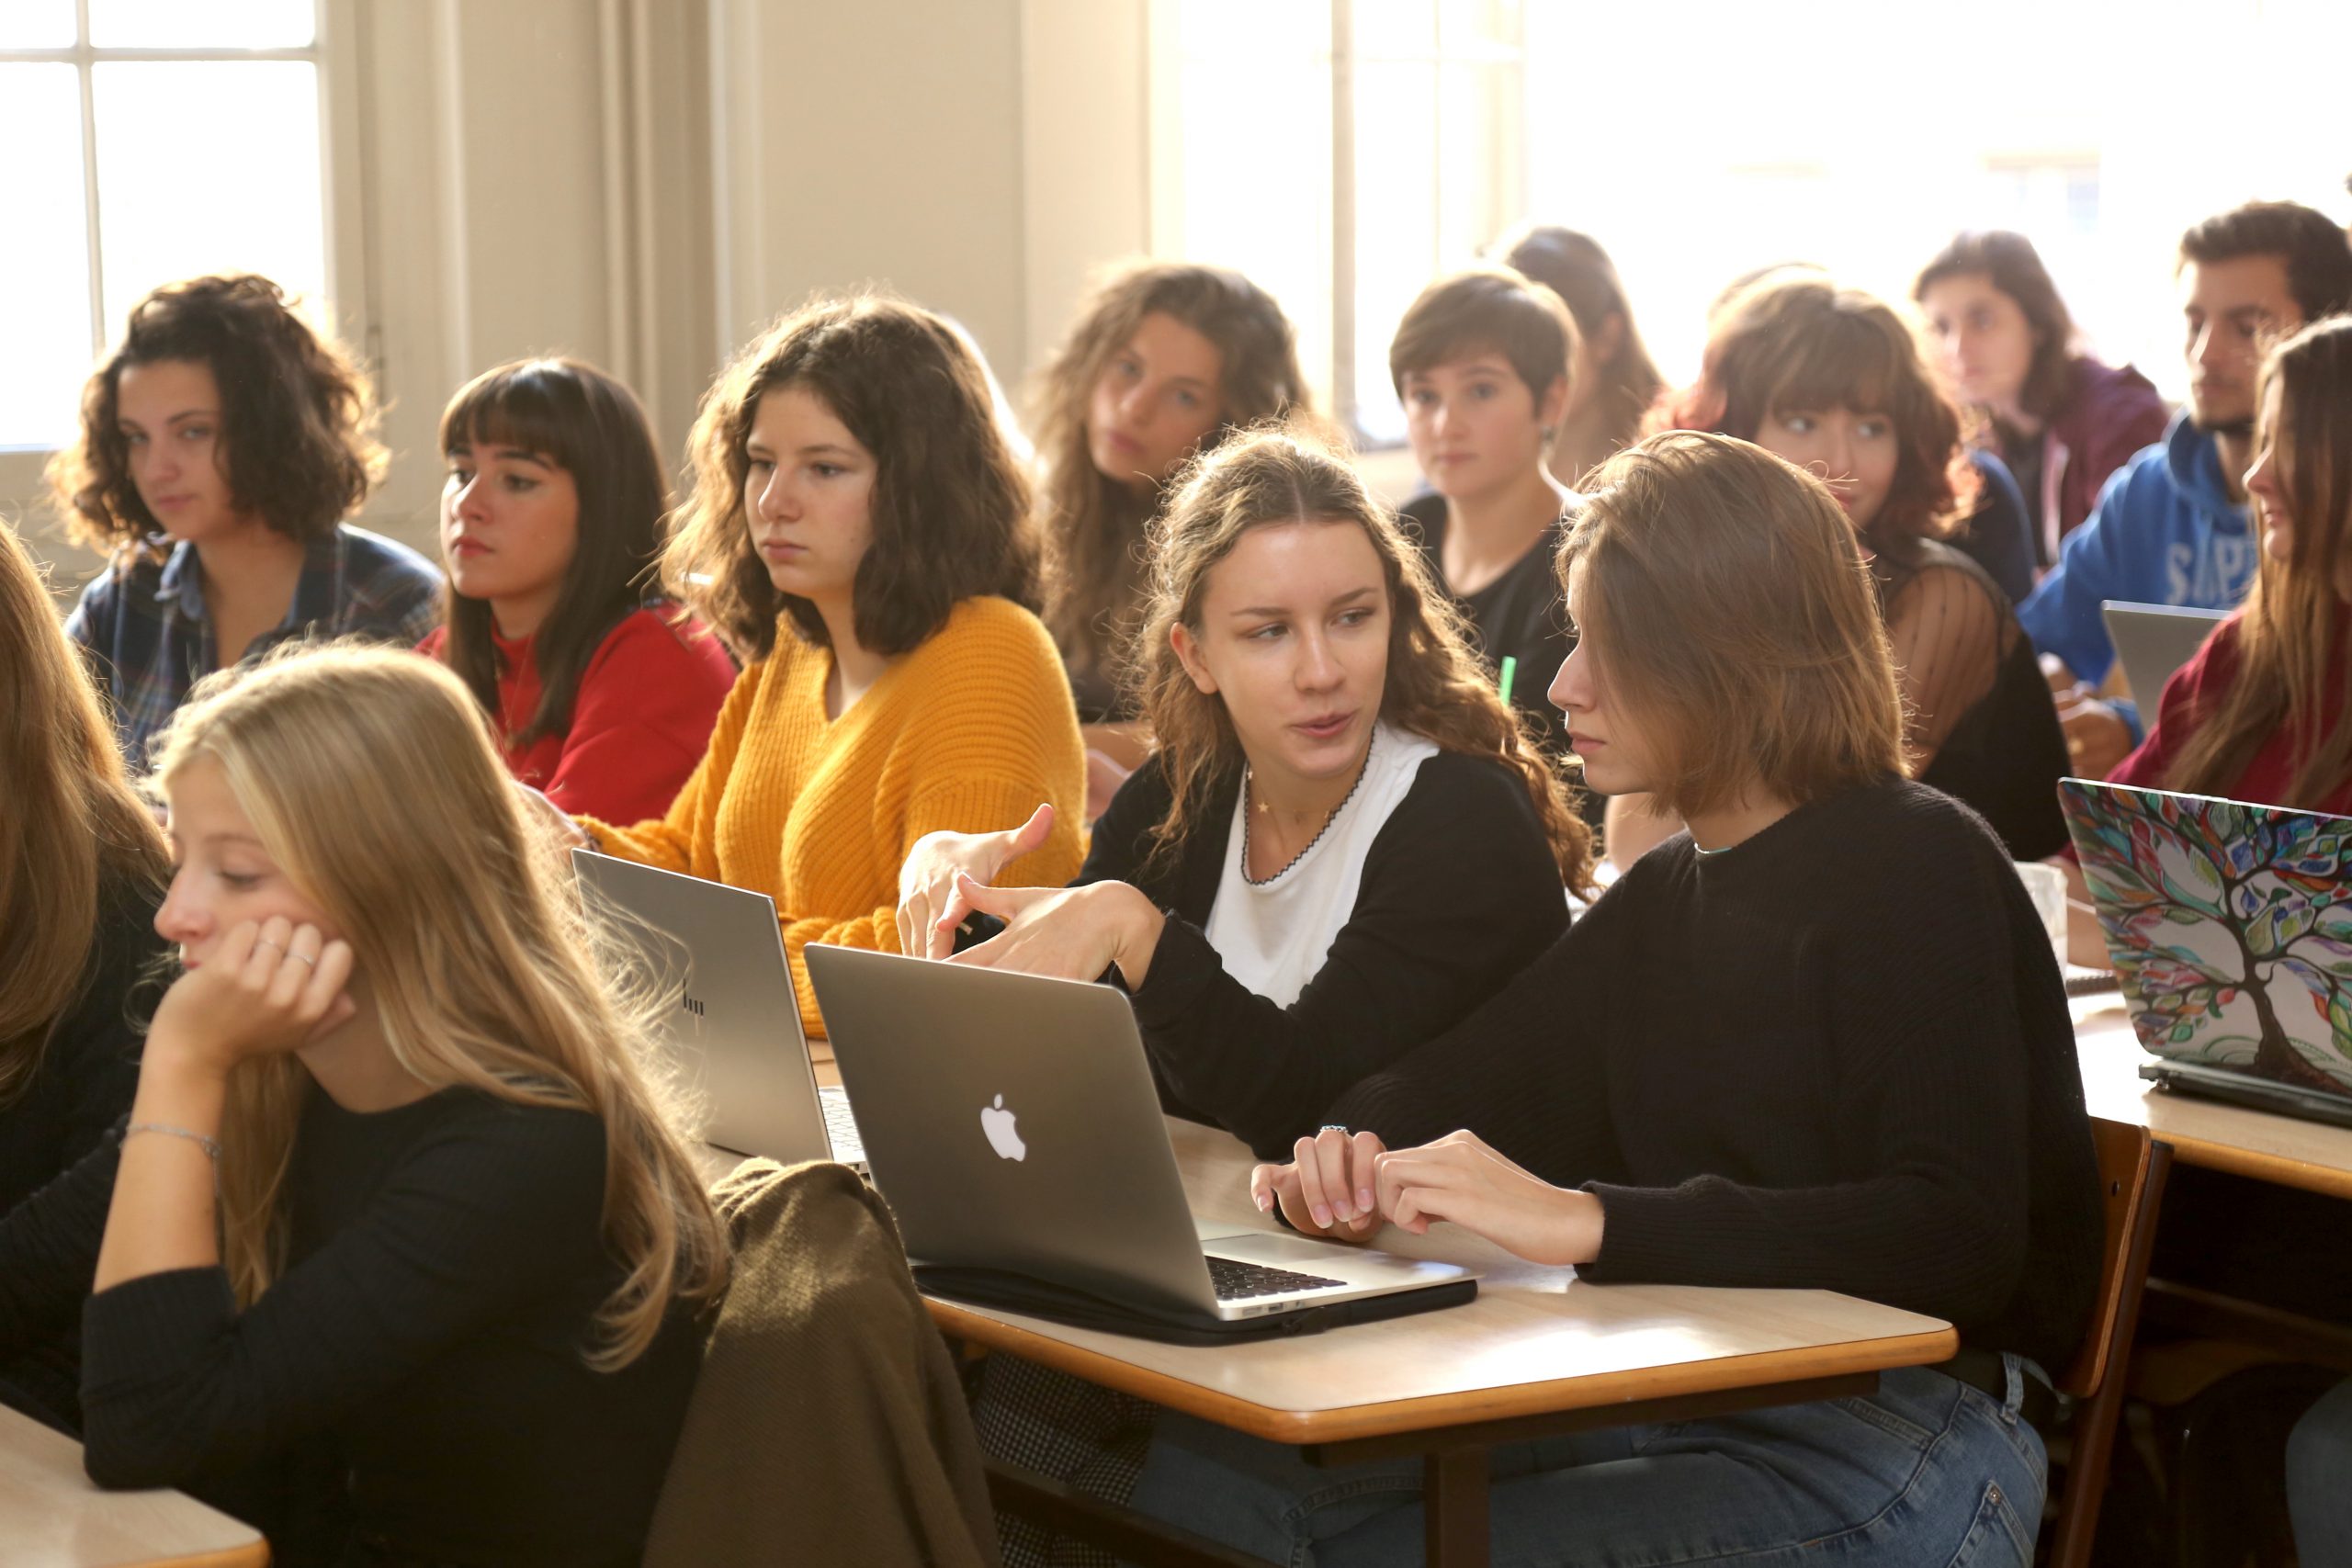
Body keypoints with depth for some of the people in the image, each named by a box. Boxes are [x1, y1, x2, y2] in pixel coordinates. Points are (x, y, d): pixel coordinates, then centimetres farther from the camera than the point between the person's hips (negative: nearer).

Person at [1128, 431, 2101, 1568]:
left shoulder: (1918, 869, -11)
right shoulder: (1668, 894, 17)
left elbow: (1959, 1239, -24)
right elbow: (1447, 1086, 18)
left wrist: (1585, 1219, -31)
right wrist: (1346, 1161, -8)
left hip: (1895, 1446, -8)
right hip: (1673, 1401, 8)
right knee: (1204, 1465, -9)